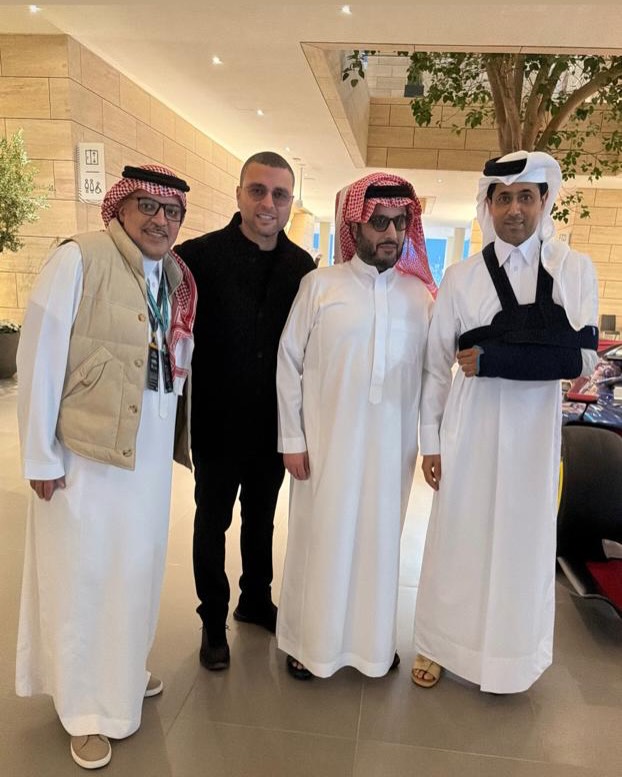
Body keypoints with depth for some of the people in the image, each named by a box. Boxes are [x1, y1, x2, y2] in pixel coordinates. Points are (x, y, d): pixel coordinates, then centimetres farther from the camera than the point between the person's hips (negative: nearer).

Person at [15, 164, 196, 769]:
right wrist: (40, 455, -13)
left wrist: (175, 433, 9)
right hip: (86, 449, -6)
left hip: (150, 450, 6)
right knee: (83, 574, 9)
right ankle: (85, 707, 30)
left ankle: (123, 671, 44)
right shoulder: (78, 259, -13)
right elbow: (38, 358, -14)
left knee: (136, 565, 19)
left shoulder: (176, 276, 7)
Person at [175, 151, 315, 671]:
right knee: (213, 519, 13)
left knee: (262, 516, 20)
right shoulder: (199, 256, -12)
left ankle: (256, 600, 43)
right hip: (218, 421, -3)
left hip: (275, 422, 4)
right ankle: (213, 621, 32)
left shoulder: (302, 267, -1)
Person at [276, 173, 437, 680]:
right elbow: (289, 363, -2)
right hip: (327, 442, -2)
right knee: (321, 538, 9)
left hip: (392, 444, 2)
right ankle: (309, 641, 30)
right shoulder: (320, 285, -3)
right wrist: (292, 439, -4)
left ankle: (374, 639, 35)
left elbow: (431, 372, 7)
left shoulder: (420, 295, 4)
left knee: (380, 538, 14)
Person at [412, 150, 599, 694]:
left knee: (523, 539, 11)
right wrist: (430, 442, -2)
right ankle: (438, 644, 29)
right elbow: (437, 365, 0)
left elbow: (581, 358, -9)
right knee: (458, 534, 8)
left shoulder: (575, 270, -1)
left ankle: (510, 654, 33)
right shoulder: (461, 277, -1)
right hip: (469, 427, 0)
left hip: (535, 428, 1)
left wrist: (492, 357, -18)